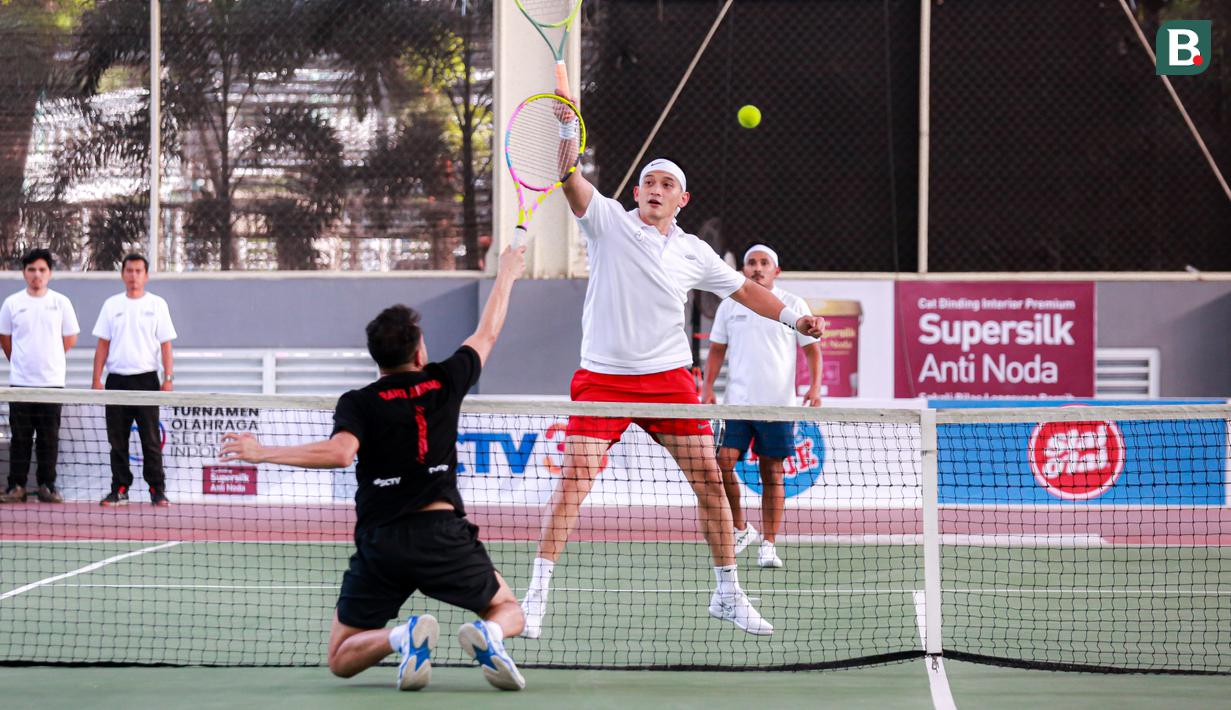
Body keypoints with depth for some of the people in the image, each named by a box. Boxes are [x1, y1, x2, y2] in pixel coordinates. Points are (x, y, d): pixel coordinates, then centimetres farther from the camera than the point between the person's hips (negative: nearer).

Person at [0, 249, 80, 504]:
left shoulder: (61, 302, 2)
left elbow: (70, 339, 10)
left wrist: (48, 359, 11)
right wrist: (21, 362, 13)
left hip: (52, 380, 0)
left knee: (49, 437, 1)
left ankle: (47, 486, 8)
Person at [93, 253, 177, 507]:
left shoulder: (157, 305, 4)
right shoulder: (112, 305, 9)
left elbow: (166, 345, 2)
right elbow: (103, 345, 10)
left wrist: (168, 378, -7)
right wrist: (97, 379, 2)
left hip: (146, 379, -2)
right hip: (117, 379, 2)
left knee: (151, 440, -2)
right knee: (117, 440, 4)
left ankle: (157, 490, 2)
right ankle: (120, 489, 10)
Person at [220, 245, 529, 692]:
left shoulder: (359, 403, -2)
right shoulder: (444, 383, 5)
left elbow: (340, 452, -23)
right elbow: (487, 334, 23)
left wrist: (263, 453, -16)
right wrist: (506, 275, 37)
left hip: (380, 540, -1)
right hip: (443, 533, 1)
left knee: (341, 661, 12)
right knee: (508, 612, 23)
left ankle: (402, 637, -22)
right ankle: (487, 635, -17)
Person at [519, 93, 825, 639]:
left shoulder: (693, 253, 9)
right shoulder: (609, 221, 0)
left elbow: (744, 289, 20)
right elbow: (572, 182, -17)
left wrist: (792, 317, 7)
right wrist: (566, 138, -35)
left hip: (669, 377, 3)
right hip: (602, 377, -3)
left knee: (708, 479, 2)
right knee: (575, 477, -14)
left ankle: (727, 594, 17)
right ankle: (536, 594, -8)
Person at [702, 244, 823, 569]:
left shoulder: (793, 305, 4)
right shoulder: (729, 306, 10)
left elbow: (812, 348, 6)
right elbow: (716, 349, 16)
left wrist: (815, 386, -8)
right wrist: (708, 387, 4)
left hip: (778, 404, -2)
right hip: (737, 402, 2)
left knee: (772, 473, 0)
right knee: (723, 462, -11)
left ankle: (768, 545, 5)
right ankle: (740, 528, 8)